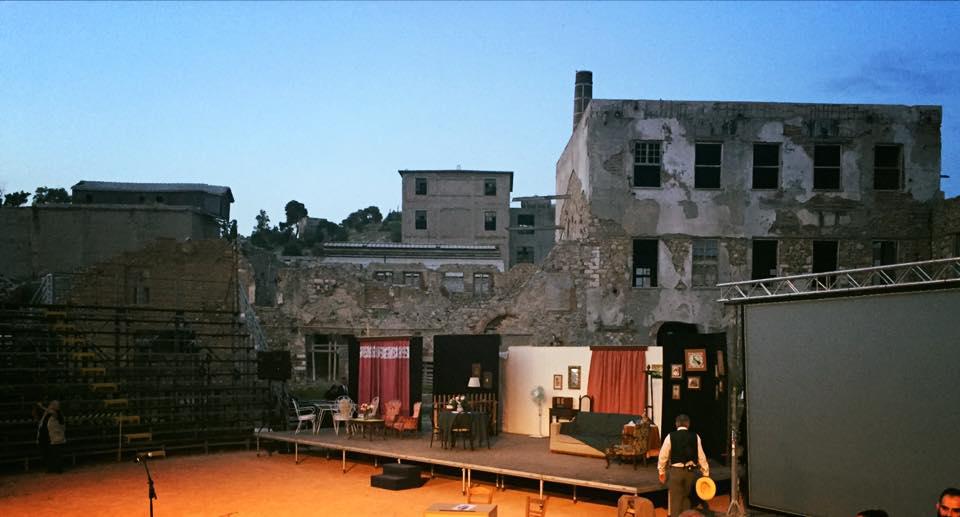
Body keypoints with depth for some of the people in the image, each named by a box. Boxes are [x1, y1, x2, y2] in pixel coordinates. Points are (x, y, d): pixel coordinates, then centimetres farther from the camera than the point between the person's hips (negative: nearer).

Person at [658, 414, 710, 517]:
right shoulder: (695, 436, -1)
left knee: (676, 500, 6)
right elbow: (701, 456, 0)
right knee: (687, 498, 17)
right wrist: (706, 473, 9)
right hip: (691, 471, 2)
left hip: (676, 471, -2)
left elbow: (663, 456, 0)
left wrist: (661, 472, 12)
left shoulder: (671, 436, -4)